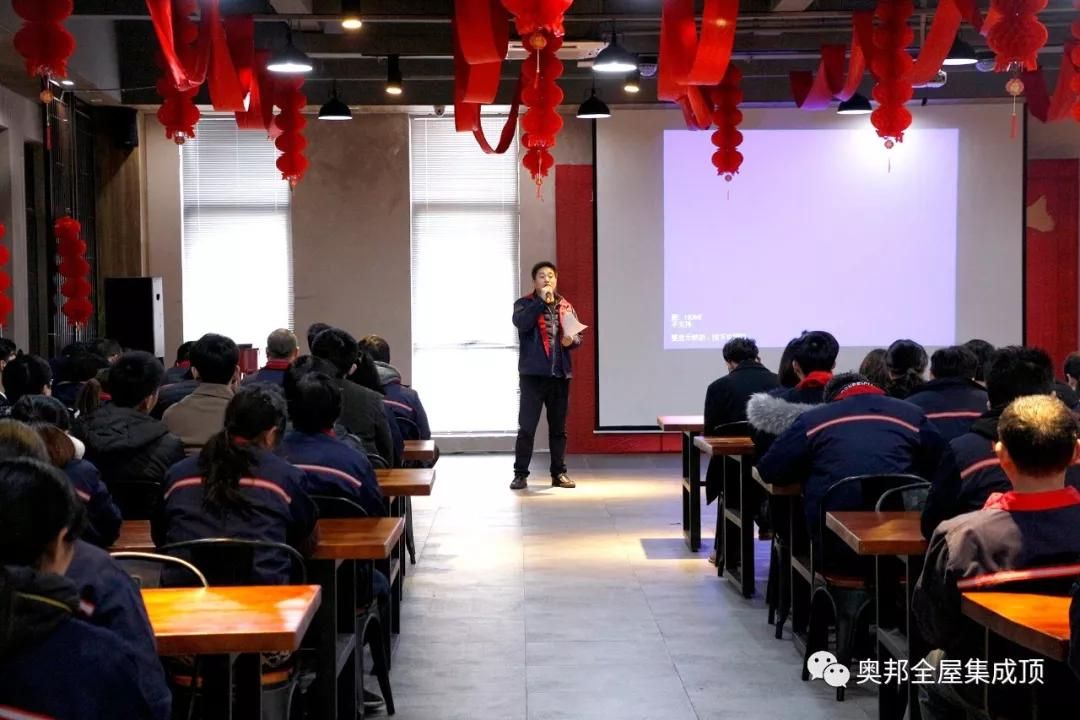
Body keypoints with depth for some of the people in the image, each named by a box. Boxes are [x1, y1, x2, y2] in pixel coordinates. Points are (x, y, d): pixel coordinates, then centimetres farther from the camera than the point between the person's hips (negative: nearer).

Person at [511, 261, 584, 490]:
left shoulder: (566, 306, 12)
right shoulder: (525, 304, 1)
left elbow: (578, 336, 15)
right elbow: (520, 323, -20)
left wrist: (572, 340, -8)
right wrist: (542, 301, -20)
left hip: (560, 374, 4)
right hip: (533, 374, -4)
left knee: (558, 428, 9)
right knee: (527, 426, -4)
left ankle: (559, 473, 16)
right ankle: (520, 474, 2)